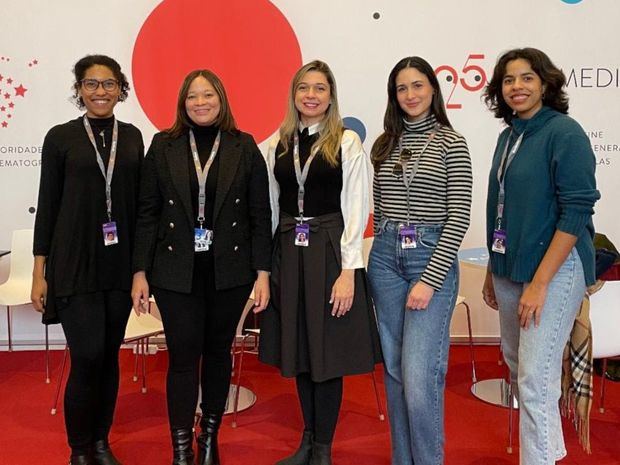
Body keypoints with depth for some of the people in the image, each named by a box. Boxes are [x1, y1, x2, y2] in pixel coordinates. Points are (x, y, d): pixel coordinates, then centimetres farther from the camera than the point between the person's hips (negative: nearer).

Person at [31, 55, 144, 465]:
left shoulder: (132, 137, 8)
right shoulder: (61, 137, 0)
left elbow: (137, 201, 10)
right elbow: (48, 204, 0)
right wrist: (40, 273, -2)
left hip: (120, 262, 3)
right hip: (75, 264, -3)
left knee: (109, 355, 10)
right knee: (87, 357, -6)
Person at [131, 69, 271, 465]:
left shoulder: (244, 147, 2)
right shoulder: (164, 146, 3)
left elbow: (260, 214, 1)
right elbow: (148, 213, 3)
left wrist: (263, 273, -4)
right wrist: (140, 272, -1)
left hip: (229, 270, 1)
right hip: (177, 271, 0)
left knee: (218, 352, 12)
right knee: (183, 356, -1)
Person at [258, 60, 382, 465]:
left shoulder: (347, 142, -4)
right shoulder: (278, 144, 8)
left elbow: (356, 210, -8)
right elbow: (271, 207, 12)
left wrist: (348, 271, -13)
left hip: (330, 253, -4)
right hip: (287, 253, 4)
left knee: (328, 353, 3)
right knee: (299, 351, 13)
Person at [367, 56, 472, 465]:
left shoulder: (451, 143, -3)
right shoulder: (385, 143, 11)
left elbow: (459, 216, -9)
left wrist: (429, 279, -15)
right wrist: (385, 248, 11)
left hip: (432, 256, -5)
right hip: (385, 258, 5)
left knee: (419, 376, -12)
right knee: (394, 370, 11)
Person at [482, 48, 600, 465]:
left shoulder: (564, 133, -12)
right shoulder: (509, 137, 10)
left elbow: (576, 212, -17)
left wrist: (539, 282, -20)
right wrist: (493, 271, 16)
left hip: (554, 269, -8)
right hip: (510, 269, 8)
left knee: (535, 378, -8)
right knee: (517, 366, 17)